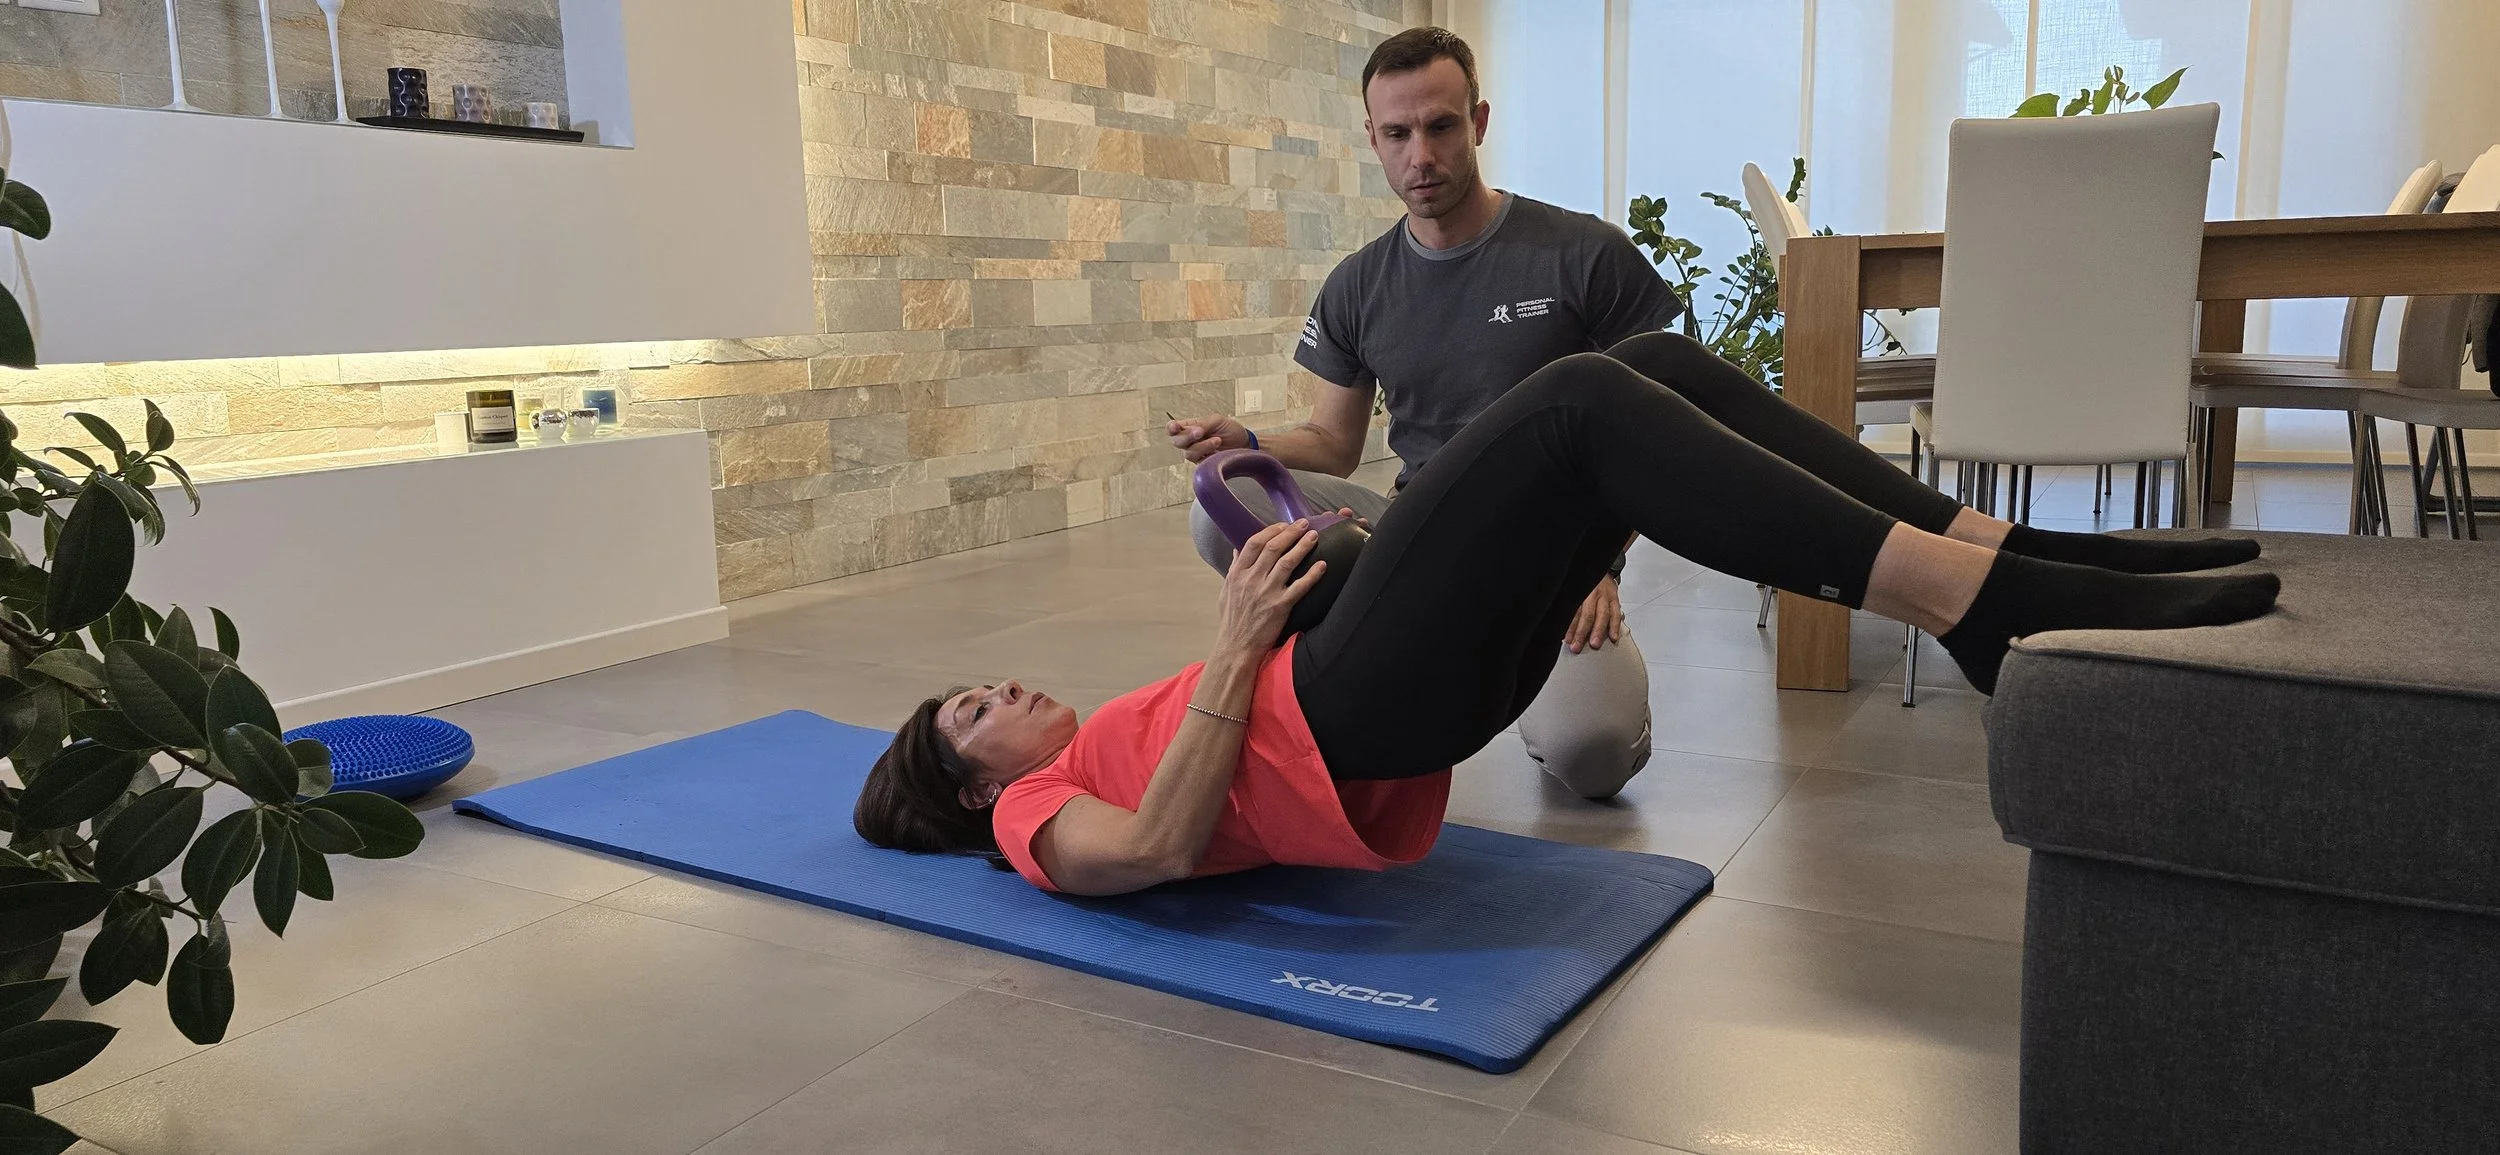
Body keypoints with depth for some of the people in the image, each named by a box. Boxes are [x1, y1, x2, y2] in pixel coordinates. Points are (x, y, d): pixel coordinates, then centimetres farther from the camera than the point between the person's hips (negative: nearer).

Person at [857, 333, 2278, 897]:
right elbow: (1165, 850, -11)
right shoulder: (1037, 818, 11)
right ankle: (1993, 615, -34)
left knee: (1658, 366, -8)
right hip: (1340, 719, -8)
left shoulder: (1106, 743, 35)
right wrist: (1238, 643, -11)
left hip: (1379, 708, 8)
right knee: (1583, 403, -24)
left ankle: (2005, 556, -15)